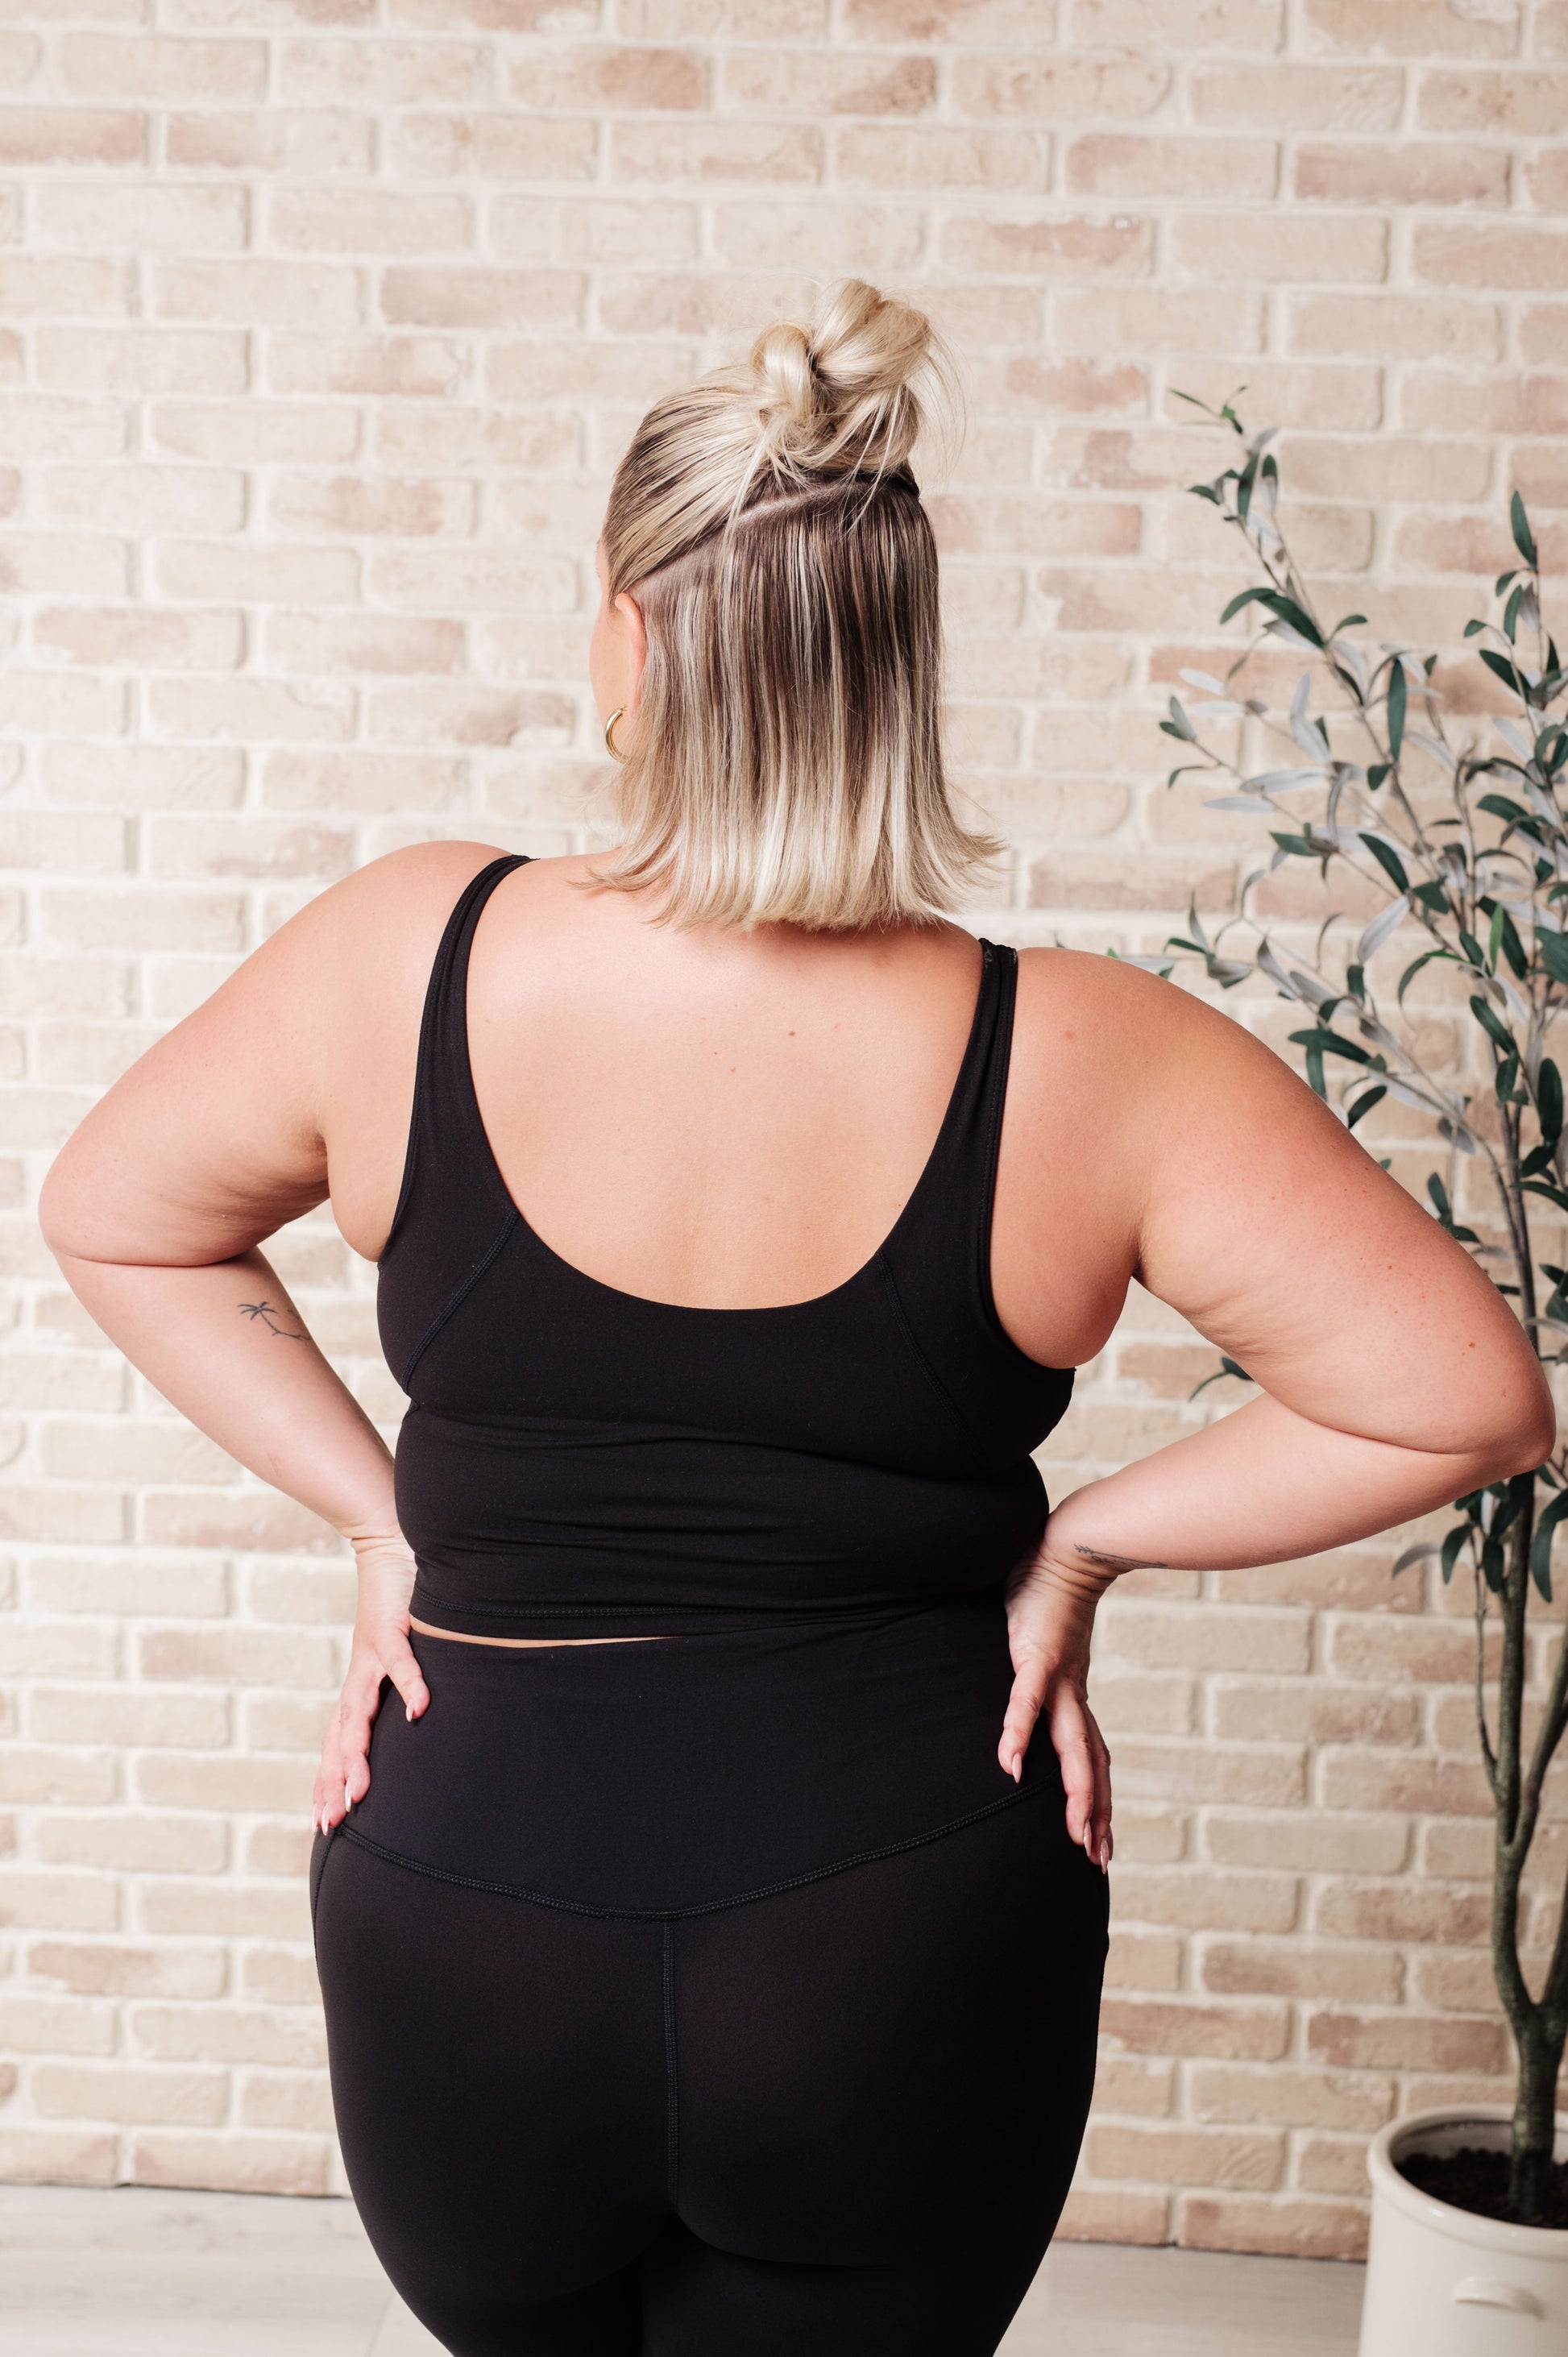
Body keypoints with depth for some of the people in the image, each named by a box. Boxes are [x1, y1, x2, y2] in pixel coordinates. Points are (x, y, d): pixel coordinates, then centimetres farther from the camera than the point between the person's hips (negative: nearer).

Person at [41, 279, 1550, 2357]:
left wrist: (374, 1507, 6)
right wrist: (1082, 1540, -3)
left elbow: (117, 1218, 6)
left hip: (473, 1940, 2)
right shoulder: (1080, 1065, -15)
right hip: (907, 1952, -1)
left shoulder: (412, 959, -11)